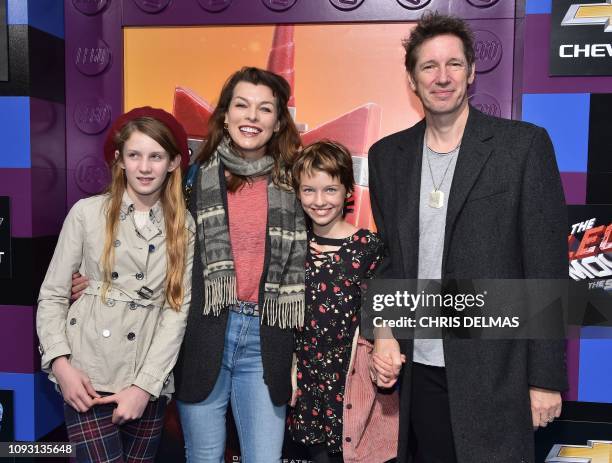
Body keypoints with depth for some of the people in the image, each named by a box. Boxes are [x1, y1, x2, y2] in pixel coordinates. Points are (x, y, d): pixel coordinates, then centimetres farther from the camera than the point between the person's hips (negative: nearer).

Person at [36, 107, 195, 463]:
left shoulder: (184, 226, 3)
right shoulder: (87, 212, -2)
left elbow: (178, 308, -2)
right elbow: (52, 295, 1)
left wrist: (144, 385, -8)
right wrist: (61, 363, -11)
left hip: (150, 380, 2)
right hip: (88, 377, -2)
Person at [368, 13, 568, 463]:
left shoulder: (525, 145, -6)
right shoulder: (387, 155, 6)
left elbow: (547, 268, -7)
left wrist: (546, 376, -7)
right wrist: (384, 332, -3)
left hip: (495, 374, -3)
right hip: (418, 370, 4)